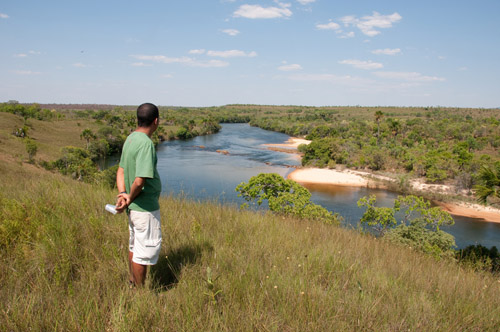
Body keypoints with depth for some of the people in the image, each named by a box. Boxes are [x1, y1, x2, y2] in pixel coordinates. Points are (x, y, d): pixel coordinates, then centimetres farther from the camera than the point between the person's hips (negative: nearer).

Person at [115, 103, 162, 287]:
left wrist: (122, 194, -4)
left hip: (134, 206, 10)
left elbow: (121, 170, 8)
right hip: (145, 207, -10)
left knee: (135, 246, 23)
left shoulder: (131, 139, 6)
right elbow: (140, 181, -28)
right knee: (146, 250, 5)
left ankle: (132, 284, 39)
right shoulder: (146, 143, -24)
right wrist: (130, 199, -12)